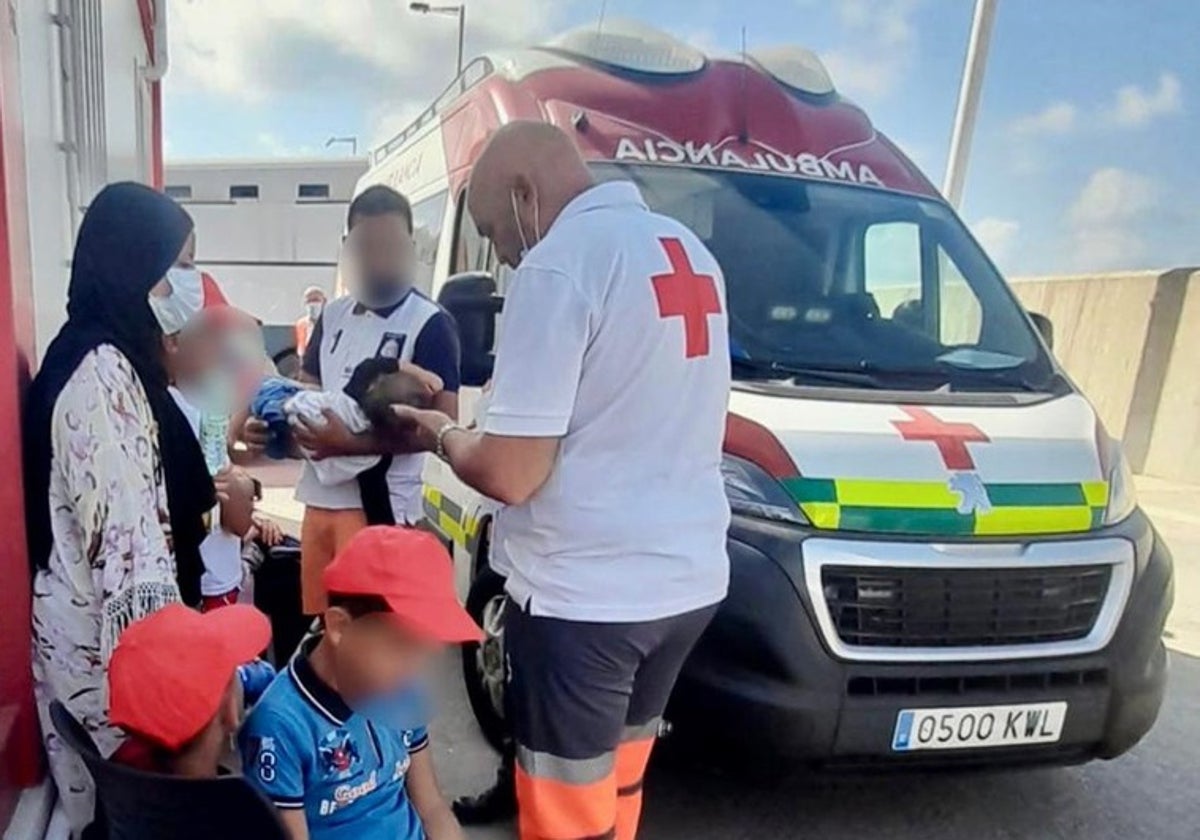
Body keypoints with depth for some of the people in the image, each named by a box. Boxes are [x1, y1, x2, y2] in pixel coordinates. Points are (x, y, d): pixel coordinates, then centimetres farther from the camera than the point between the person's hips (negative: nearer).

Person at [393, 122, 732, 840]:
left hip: (583, 595, -8)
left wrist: (444, 434, 1)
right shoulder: (692, 254, 11)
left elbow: (510, 474, -19)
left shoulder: (559, 265, -16)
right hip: (691, 581, 9)